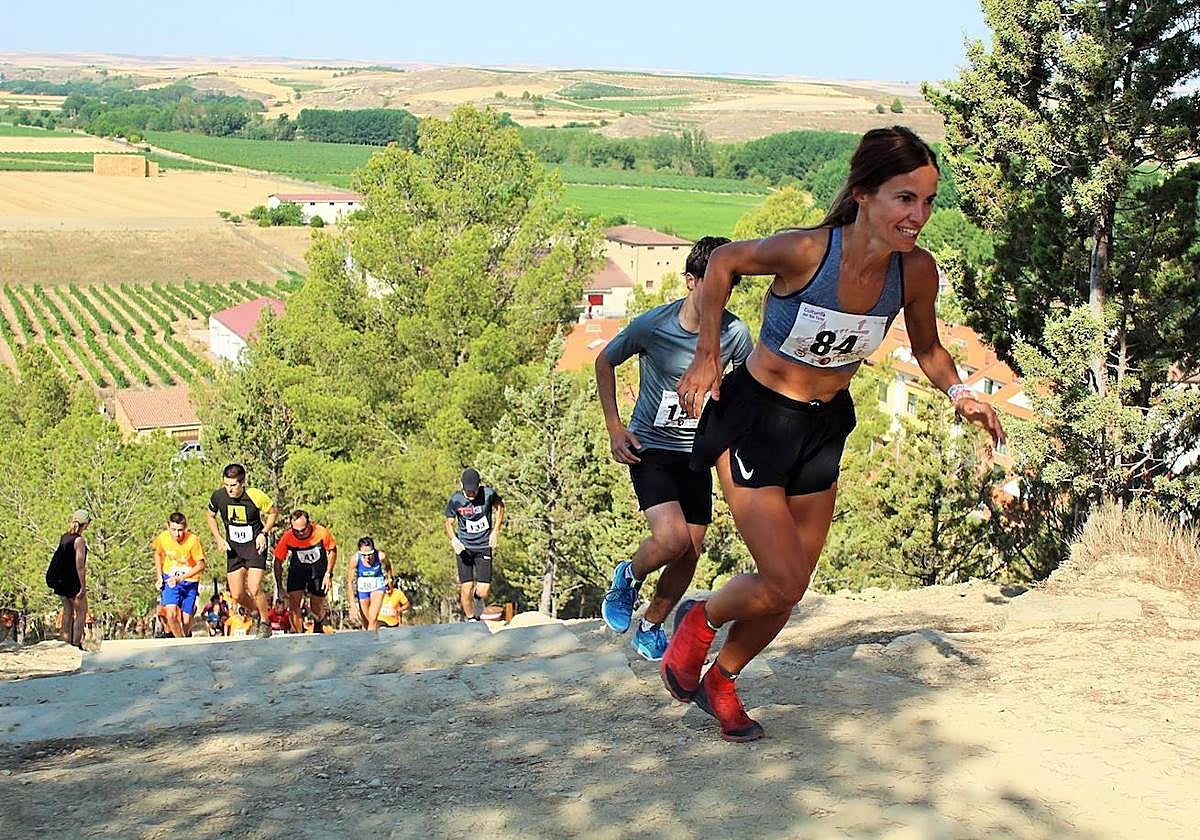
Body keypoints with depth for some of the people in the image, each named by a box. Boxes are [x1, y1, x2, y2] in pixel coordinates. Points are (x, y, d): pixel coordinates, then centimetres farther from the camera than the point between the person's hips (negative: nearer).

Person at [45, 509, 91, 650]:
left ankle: (67, 642, 20)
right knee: (81, 612, 2)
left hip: (61, 581, 7)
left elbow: (58, 558, 13)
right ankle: (77, 643, -2)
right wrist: (83, 587, -17)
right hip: (73, 582, -7)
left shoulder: (64, 537, 7)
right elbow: (80, 566, -20)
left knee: (67, 611, 15)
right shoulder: (79, 540, -16)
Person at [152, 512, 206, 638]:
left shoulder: (193, 540, -24)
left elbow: (201, 565, -18)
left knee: (186, 621, 5)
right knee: (171, 615, -21)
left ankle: (186, 636, 38)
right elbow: (158, 553, 10)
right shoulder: (163, 537, -14)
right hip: (170, 579, 1)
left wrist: (181, 577, -29)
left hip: (189, 581, -1)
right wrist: (159, 576, 4)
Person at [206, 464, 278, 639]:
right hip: (233, 548, 4)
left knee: (254, 589, -15)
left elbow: (274, 512, -1)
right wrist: (219, 539, -2)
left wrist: (263, 533, -13)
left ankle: (265, 624, 8)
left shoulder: (255, 496, -20)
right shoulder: (218, 496, -12)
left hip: (255, 545, -4)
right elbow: (211, 516, 9)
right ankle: (256, 613, 31)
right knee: (237, 595, -1)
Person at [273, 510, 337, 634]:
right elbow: (278, 562, -13)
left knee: (317, 609, 3)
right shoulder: (287, 537, -26)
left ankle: (318, 627, 36)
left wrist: (328, 574, -11)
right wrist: (279, 588, -14)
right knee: (293, 603, -16)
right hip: (297, 569, 1)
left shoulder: (321, 532, -28)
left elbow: (332, 551, -8)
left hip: (318, 568, -1)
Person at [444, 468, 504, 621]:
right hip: (464, 547, 0)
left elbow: (499, 506, 10)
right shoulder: (455, 500, -11)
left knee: (483, 593, -7)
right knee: (466, 589, -6)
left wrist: (495, 531, 2)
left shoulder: (489, 494, -12)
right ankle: (470, 620, 19)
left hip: (484, 547, 0)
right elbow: (449, 523, 2)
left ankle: (478, 594, 31)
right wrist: (454, 540, -18)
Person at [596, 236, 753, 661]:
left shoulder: (735, 333, -10)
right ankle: (628, 577, 10)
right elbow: (604, 363, 1)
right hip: (649, 448, -4)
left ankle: (650, 628, 25)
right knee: (672, 537, -23)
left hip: (697, 453, 4)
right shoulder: (651, 325, -16)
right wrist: (614, 427, -3)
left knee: (690, 553, 2)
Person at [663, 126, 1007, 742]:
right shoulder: (804, 251, -28)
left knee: (789, 587, 13)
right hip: (755, 418, -5)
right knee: (784, 584, -9)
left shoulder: (916, 271, -14)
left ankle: (721, 681, 38)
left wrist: (959, 394, -11)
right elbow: (723, 261, -9)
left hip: (825, 427, 5)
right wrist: (707, 358, -7)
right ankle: (699, 620, 23)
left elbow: (926, 348, 7)